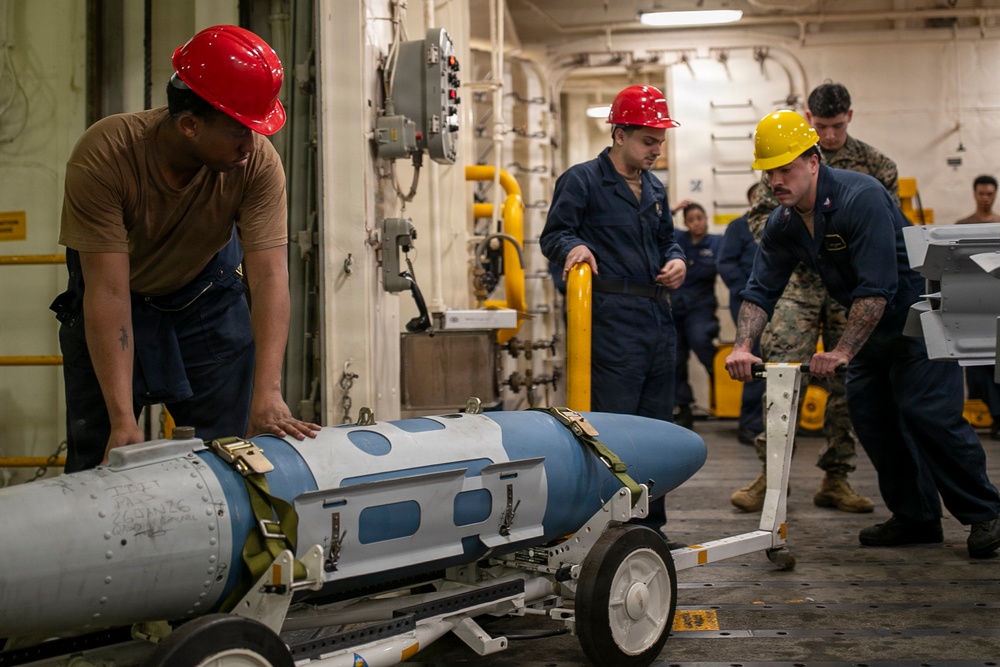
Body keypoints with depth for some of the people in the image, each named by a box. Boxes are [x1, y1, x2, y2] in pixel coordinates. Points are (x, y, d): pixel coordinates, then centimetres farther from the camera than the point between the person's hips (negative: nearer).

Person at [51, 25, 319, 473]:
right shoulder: (101, 157, -32)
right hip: (116, 302, -1)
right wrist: (122, 418, -39)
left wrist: (267, 394, -41)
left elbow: (269, 276, -30)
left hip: (207, 298, 1)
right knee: (98, 462, 2)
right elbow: (107, 292, -34)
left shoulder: (258, 161, -27)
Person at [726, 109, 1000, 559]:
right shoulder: (782, 224, -2)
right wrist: (743, 346, -18)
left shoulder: (861, 198, -27)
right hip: (871, 325, 8)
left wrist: (842, 352, -32)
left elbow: (876, 288, -31)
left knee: (928, 414, -15)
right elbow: (761, 289, -2)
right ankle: (916, 518, 12)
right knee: (870, 414, 2)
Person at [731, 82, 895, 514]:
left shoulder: (875, 165, 6)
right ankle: (771, 474, 0)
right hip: (799, 284, -1)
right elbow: (759, 216, 8)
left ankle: (835, 480, 12)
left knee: (848, 383, 3)